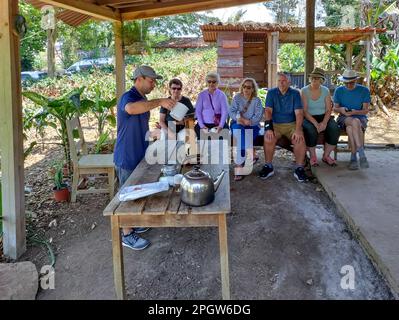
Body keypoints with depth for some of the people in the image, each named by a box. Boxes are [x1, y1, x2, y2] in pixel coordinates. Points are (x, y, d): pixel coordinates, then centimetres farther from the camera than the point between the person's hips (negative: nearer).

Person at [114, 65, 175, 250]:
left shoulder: (143, 100, 12)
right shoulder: (128, 97, -19)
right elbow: (130, 109, -46)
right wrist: (159, 102, -44)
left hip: (138, 155, 9)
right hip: (127, 157, -9)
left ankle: (131, 225, 36)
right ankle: (127, 235, 15)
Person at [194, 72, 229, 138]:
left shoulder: (221, 95, 5)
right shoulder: (202, 95, 8)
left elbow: (225, 112, -1)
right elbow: (198, 111, 4)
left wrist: (221, 126, -14)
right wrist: (201, 125, -9)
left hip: (218, 124, 0)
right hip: (205, 124, 0)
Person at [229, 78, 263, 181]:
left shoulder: (257, 100, 1)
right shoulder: (237, 97, 6)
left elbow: (258, 116, -9)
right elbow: (231, 111, -2)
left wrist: (247, 121, -24)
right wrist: (238, 118, -22)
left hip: (252, 126, -1)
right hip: (237, 123, 2)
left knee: (241, 139, -31)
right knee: (238, 132, -35)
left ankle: (239, 166, -23)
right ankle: (252, 154, -24)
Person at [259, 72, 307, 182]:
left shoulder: (295, 93, 1)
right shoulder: (271, 93, 4)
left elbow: (299, 113, -7)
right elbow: (268, 111, -6)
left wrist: (298, 130, -22)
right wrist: (268, 128, -21)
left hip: (291, 124, 0)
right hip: (275, 124, 0)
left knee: (300, 139, -29)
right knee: (268, 138, -30)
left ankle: (299, 168, -13)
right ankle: (268, 166, -12)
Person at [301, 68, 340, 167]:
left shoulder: (326, 91, 4)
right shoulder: (304, 91, -5)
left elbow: (328, 110, -1)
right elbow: (304, 111, -13)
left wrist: (324, 122, -20)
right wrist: (315, 123, -25)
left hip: (323, 117, 3)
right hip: (308, 118, -3)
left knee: (335, 129, -25)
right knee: (311, 131, -35)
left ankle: (326, 155, -8)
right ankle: (313, 156, -13)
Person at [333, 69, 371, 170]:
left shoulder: (364, 90, -1)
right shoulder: (339, 90, 3)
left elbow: (366, 110, -3)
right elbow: (335, 108, 5)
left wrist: (354, 112, -24)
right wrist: (341, 109, -19)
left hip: (360, 117, 0)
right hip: (344, 118, 1)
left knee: (350, 128, -37)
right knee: (355, 122, -37)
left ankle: (354, 157, -32)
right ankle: (361, 154, -42)